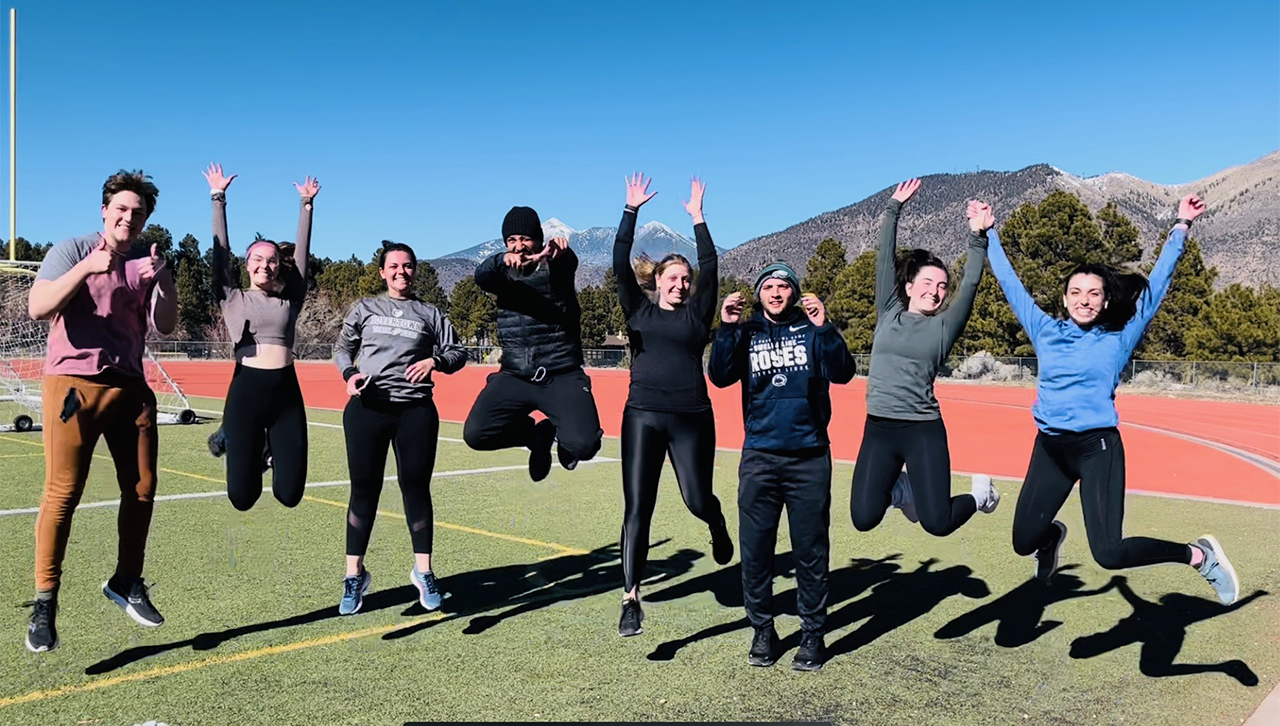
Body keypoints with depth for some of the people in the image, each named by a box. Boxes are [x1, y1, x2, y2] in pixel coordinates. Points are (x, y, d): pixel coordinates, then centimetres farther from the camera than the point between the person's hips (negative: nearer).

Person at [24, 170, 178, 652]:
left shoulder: (146, 264, 13)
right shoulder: (72, 250, 1)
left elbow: (165, 326, 4)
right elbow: (37, 308, -12)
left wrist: (163, 281, -11)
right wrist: (86, 268, -20)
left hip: (130, 386, 5)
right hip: (73, 382, -4)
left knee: (141, 489, 5)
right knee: (63, 492, -8)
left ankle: (126, 583, 21)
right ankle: (44, 602, 0)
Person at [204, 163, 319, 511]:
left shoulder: (289, 301, 13)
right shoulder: (233, 299, 10)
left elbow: (301, 253, 13)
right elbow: (221, 252, 7)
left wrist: (306, 204, 13)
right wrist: (218, 198, 5)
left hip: (286, 393, 2)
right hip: (246, 391, -1)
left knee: (289, 493, 0)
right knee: (242, 496, -2)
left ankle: (273, 449, 34)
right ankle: (252, 451, 33)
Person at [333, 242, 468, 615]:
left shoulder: (430, 313, 13)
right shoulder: (365, 308, 14)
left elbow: (458, 353, 12)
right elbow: (344, 346, 15)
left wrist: (435, 361, -8)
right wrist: (349, 373, -5)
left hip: (416, 411, 0)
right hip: (367, 408, 0)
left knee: (416, 487, 2)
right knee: (364, 489, 1)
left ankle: (423, 571, 13)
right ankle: (354, 574, 10)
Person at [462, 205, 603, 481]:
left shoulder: (556, 267, 3)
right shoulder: (503, 272, 10)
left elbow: (568, 261, -22)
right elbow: (481, 275, -13)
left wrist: (559, 248, -48)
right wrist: (503, 260, -37)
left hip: (562, 376, -3)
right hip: (514, 377, 3)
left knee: (584, 445, -23)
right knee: (475, 434, -16)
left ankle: (560, 435, 17)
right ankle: (537, 434, 13)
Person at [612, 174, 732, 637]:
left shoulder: (696, 314, 10)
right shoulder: (639, 310, 10)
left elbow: (710, 268, 0)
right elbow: (620, 264, 3)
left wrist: (697, 218, -1)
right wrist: (632, 209, 1)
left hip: (691, 417, 0)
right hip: (643, 416, 0)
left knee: (698, 500, 2)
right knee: (637, 509, -4)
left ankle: (718, 528, 40)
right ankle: (631, 600, 1)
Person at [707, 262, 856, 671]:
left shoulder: (811, 329, 4)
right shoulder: (746, 333, 7)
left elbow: (842, 373, -9)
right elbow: (720, 377, -6)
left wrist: (823, 327, -21)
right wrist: (727, 328, -15)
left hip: (810, 457, -1)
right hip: (759, 458, 1)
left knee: (811, 550, 4)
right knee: (755, 549, 5)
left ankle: (813, 634, 17)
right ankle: (762, 630, 20)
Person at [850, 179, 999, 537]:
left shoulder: (944, 326, 5)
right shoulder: (889, 313, 8)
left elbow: (970, 284, -6)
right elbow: (885, 259, 8)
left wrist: (977, 237, -13)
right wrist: (894, 208, 6)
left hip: (924, 431, -2)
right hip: (878, 429, 2)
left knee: (937, 523, -7)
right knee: (864, 518, -5)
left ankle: (978, 494, 28)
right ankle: (899, 490, 29)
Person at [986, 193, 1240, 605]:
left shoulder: (1118, 340, 3)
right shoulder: (1045, 332, 8)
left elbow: (1155, 285, 3)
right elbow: (1010, 283, 13)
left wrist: (1181, 227, 2)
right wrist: (988, 233, 16)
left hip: (1098, 449, -4)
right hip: (1050, 448, 4)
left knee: (1109, 553, -15)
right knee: (1023, 542, 7)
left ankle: (1200, 555, 9)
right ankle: (1053, 535, 44)